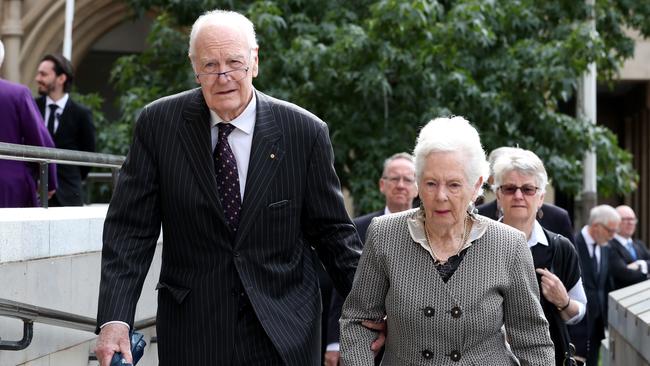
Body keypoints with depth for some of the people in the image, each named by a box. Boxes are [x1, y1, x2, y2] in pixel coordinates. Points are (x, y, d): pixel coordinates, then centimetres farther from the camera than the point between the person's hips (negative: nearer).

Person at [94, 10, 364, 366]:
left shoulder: (305, 132, -4)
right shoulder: (158, 123, -4)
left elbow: (331, 230, 4)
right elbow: (130, 230, -4)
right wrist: (114, 320, -14)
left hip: (284, 331, 0)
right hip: (192, 334, 0)